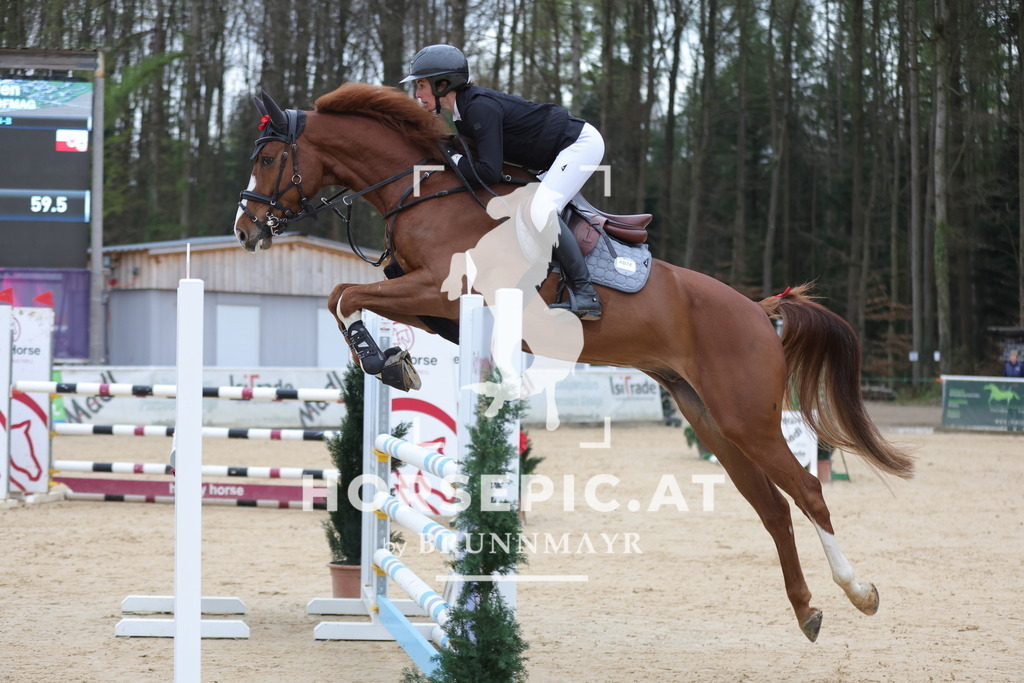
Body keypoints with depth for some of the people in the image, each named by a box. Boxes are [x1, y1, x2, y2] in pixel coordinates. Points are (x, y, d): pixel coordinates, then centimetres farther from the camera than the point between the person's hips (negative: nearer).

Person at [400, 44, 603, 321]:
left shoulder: (481, 108, -26)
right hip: (560, 152, 11)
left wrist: (450, 160, -18)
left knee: (542, 211, -23)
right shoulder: (464, 112, 4)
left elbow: (489, 172, -29)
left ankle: (586, 294, -19)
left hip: (582, 144, -11)